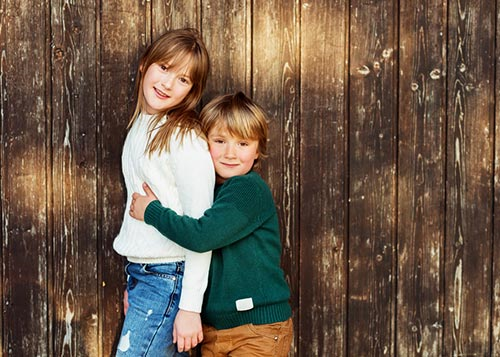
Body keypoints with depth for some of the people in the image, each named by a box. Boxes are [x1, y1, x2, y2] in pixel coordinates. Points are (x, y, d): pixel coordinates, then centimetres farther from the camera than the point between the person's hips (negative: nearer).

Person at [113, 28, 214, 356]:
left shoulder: (185, 138, -14)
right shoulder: (141, 126, 11)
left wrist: (190, 306, -19)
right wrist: (133, 284, 18)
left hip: (169, 279, -8)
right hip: (141, 273, 8)